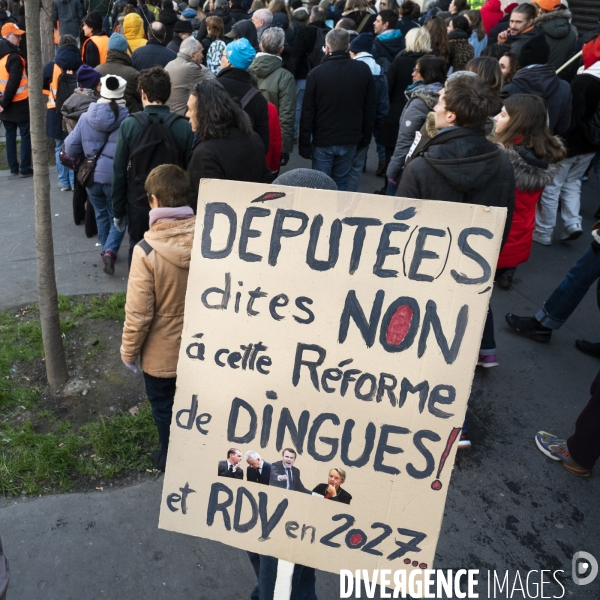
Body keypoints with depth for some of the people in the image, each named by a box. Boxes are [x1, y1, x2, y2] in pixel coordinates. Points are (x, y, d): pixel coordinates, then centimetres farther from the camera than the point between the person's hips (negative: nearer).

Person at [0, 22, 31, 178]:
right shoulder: (14, 57, -16)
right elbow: (13, 83, -22)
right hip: (19, 104, -7)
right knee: (26, 136, 0)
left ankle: (14, 168, 15)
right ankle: (25, 169, 0)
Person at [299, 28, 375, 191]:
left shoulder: (316, 74, -10)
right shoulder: (363, 70, -2)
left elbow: (307, 112, -8)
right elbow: (370, 108, 3)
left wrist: (304, 143, -1)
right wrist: (365, 137, 12)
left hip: (323, 140, -2)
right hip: (350, 140, 3)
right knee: (341, 184, 15)